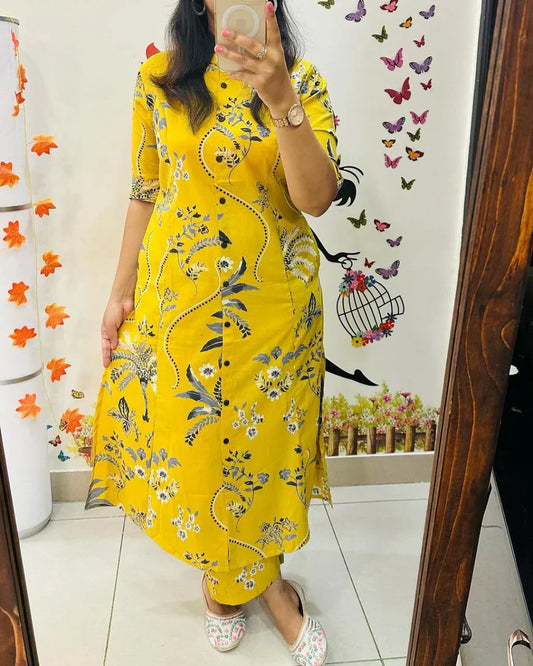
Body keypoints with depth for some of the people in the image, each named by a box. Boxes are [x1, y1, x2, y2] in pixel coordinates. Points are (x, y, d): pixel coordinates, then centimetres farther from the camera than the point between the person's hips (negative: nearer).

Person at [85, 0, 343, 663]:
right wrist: (121, 291, 4)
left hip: (272, 299, 0)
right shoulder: (160, 79, 1)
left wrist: (281, 100, -29)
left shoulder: (303, 82, -1)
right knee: (187, 435, 11)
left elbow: (316, 198, -15)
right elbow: (144, 192, 4)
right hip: (177, 296, 1)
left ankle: (256, 576, 39)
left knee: (264, 435, 11)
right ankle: (227, 574, 38)